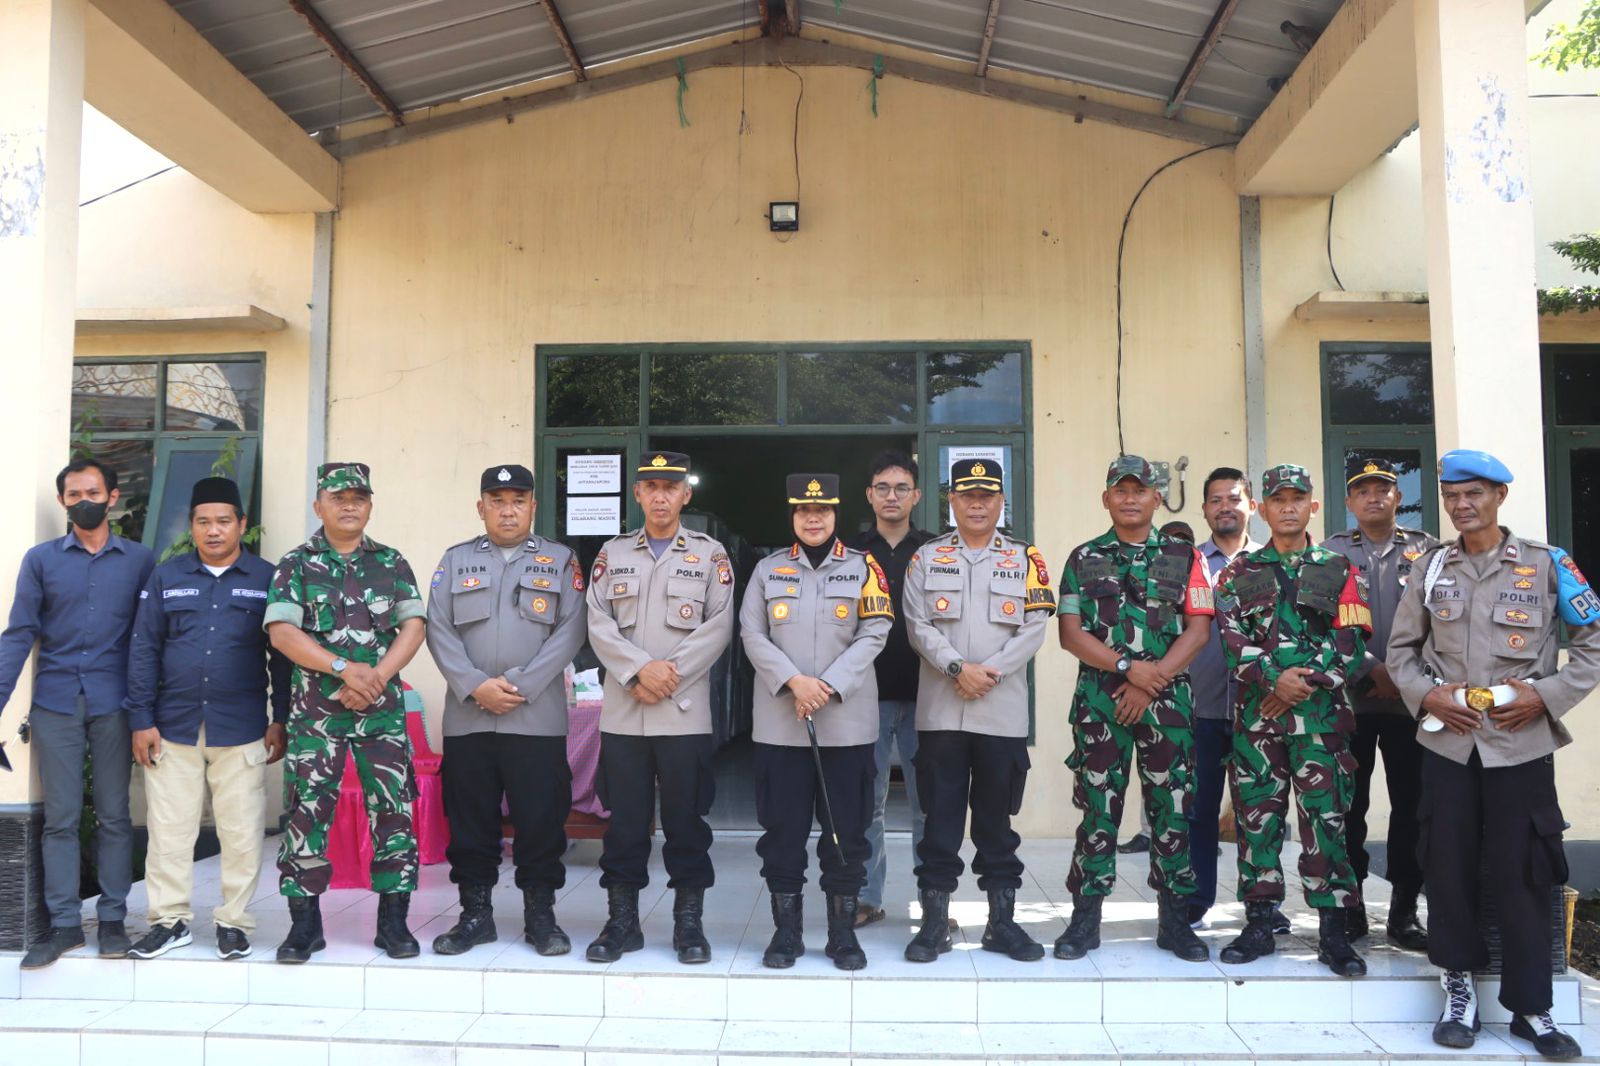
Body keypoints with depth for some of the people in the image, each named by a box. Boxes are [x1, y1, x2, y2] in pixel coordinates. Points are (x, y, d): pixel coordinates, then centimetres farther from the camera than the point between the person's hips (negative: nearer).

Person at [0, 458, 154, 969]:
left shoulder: (140, 560, 4)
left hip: (114, 704, 0)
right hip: (55, 705, 1)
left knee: (114, 816, 5)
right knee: (60, 818, 4)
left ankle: (113, 918, 15)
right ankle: (64, 923, 14)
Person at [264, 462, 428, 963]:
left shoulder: (393, 565, 10)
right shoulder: (296, 565, 5)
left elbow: (412, 627, 2)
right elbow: (281, 631, -6)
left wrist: (376, 676, -13)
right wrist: (343, 667, -16)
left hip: (382, 710, 1)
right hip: (315, 712, -1)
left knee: (393, 813, 1)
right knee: (307, 814, 1)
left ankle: (394, 921, 12)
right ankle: (304, 923, 14)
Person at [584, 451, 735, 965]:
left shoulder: (710, 554, 6)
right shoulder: (612, 553, 12)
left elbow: (719, 626, -4)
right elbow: (598, 623, 1)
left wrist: (671, 672, -13)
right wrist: (640, 669, -13)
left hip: (685, 711, -1)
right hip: (622, 712, 2)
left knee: (686, 820, 4)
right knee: (624, 820, 7)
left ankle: (689, 922, 16)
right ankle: (622, 921, 19)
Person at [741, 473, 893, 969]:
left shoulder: (863, 567, 5)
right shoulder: (768, 569, 9)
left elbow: (873, 635, -2)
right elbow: (753, 636, 1)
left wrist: (828, 686, -13)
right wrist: (794, 682, -13)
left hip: (847, 721, -1)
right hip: (779, 724, 1)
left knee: (846, 830, 5)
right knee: (782, 830, 5)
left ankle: (843, 932, 17)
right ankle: (786, 929, 18)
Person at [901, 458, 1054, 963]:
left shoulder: (1025, 558, 7)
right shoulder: (927, 557, 8)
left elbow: (1034, 627, -1)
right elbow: (917, 625, -1)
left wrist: (990, 673, -12)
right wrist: (958, 668, -14)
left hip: (1003, 712, 0)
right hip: (940, 711, 0)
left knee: (997, 820, 8)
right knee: (940, 819, 4)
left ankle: (1002, 921, 20)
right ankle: (934, 923, 13)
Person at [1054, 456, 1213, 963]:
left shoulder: (1184, 556, 8)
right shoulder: (1083, 558, 8)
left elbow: (1197, 630, 0)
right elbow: (1070, 632, 0)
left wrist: (1151, 682, -10)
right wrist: (1127, 667, -12)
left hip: (1168, 699, 0)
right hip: (1099, 699, 0)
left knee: (1172, 807, 4)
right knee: (1097, 807, 2)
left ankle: (1174, 920, 15)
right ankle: (1085, 918, 11)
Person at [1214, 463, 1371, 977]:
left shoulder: (1337, 570, 9)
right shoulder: (1239, 572, 10)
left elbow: (1348, 641, -2)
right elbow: (1232, 636, -3)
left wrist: (1303, 684, -12)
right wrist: (1274, 680, -16)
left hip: (1322, 714, -1)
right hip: (1256, 714, 1)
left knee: (1325, 818, -1)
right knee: (1257, 817, 4)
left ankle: (1334, 931, 8)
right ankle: (1260, 924, 14)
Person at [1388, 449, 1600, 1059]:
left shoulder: (1547, 565, 0)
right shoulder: (1429, 568, 7)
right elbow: (1401, 648, 12)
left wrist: (1546, 695, -9)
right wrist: (1425, 693, -5)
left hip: (1521, 744, -2)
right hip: (1447, 743, 2)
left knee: (1521, 873, 3)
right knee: (1448, 866, 6)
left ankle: (1531, 1006, 17)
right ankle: (1459, 987, 22)